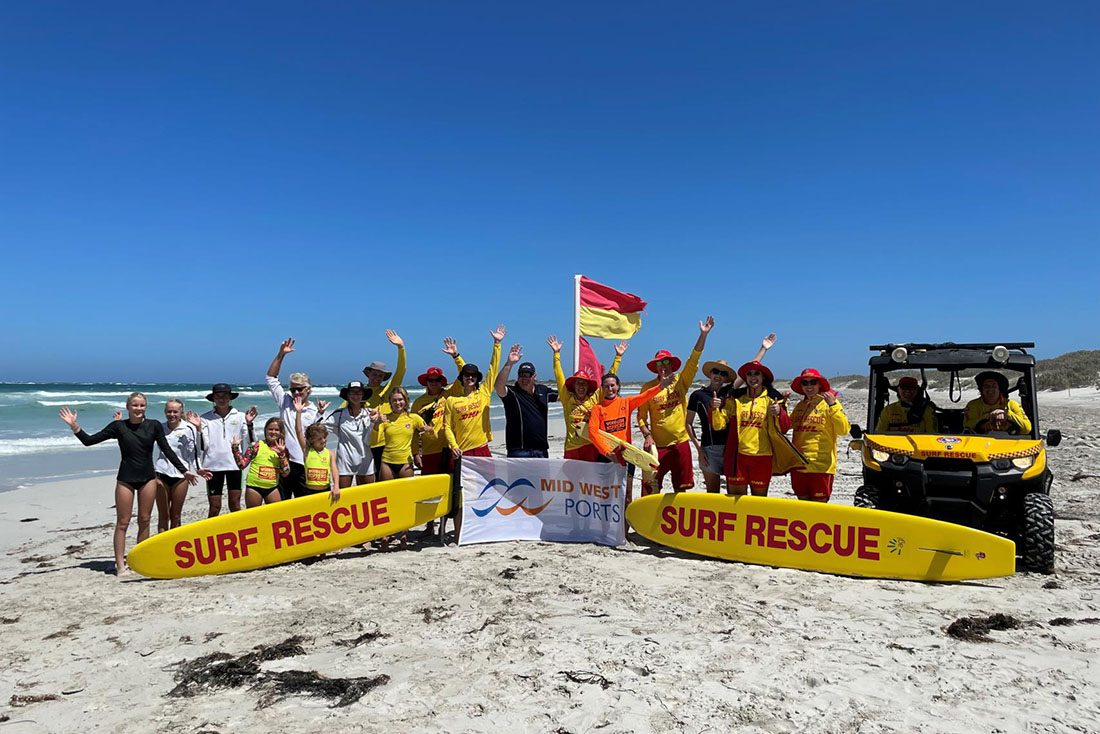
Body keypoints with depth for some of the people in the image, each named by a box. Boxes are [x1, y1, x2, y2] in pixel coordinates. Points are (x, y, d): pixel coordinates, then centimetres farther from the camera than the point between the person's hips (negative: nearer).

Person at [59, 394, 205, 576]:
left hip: (148, 478, 2)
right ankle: (120, 565, 3)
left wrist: (184, 470, 4)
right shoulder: (119, 426, -2)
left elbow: (167, 451, 5)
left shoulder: (154, 426, 1)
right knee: (122, 523, 0)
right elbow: (89, 441, 1)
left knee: (144, 521, 7)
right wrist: (74, 426, -13)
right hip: (126, 479, -1)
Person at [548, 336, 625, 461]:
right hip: (572, 448, -1)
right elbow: (559, 377, 5)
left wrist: (618, 357, 12)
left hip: (592, 447, 1)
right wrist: (556, 354, 3)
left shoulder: (595, 398, 8)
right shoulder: (567, 398, 6)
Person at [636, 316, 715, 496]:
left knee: (680, 488, 12)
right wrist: (647, 436, -12)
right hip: (658, 444, -2)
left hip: (680, 442, 2)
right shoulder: (648, 387, -2)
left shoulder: (681, 381, 2)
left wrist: (703, 335, -17)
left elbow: (694, 360, -8)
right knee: (651, 489, -1)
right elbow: (641, 415, 1)